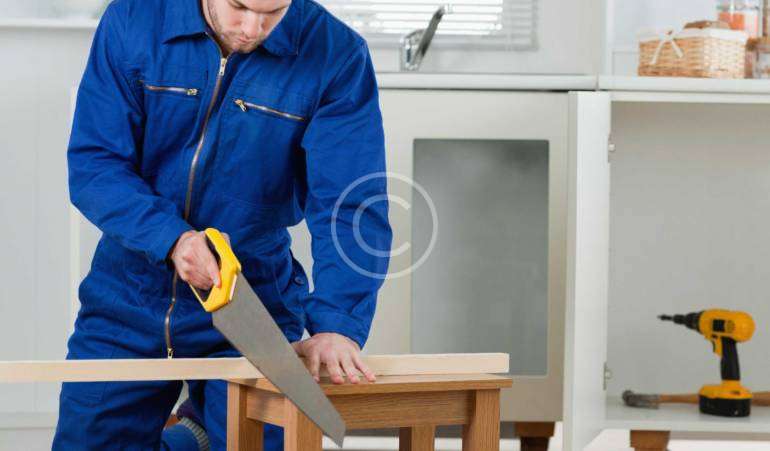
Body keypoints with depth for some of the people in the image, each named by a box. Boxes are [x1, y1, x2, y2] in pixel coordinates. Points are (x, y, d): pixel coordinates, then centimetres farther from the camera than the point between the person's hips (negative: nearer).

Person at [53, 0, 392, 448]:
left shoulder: (338, 55, -13)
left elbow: (351, 204, -18)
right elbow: (92, 165, -11)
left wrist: (336, 324, -30)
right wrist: (170, 237, -26)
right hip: (128, 300, 1)